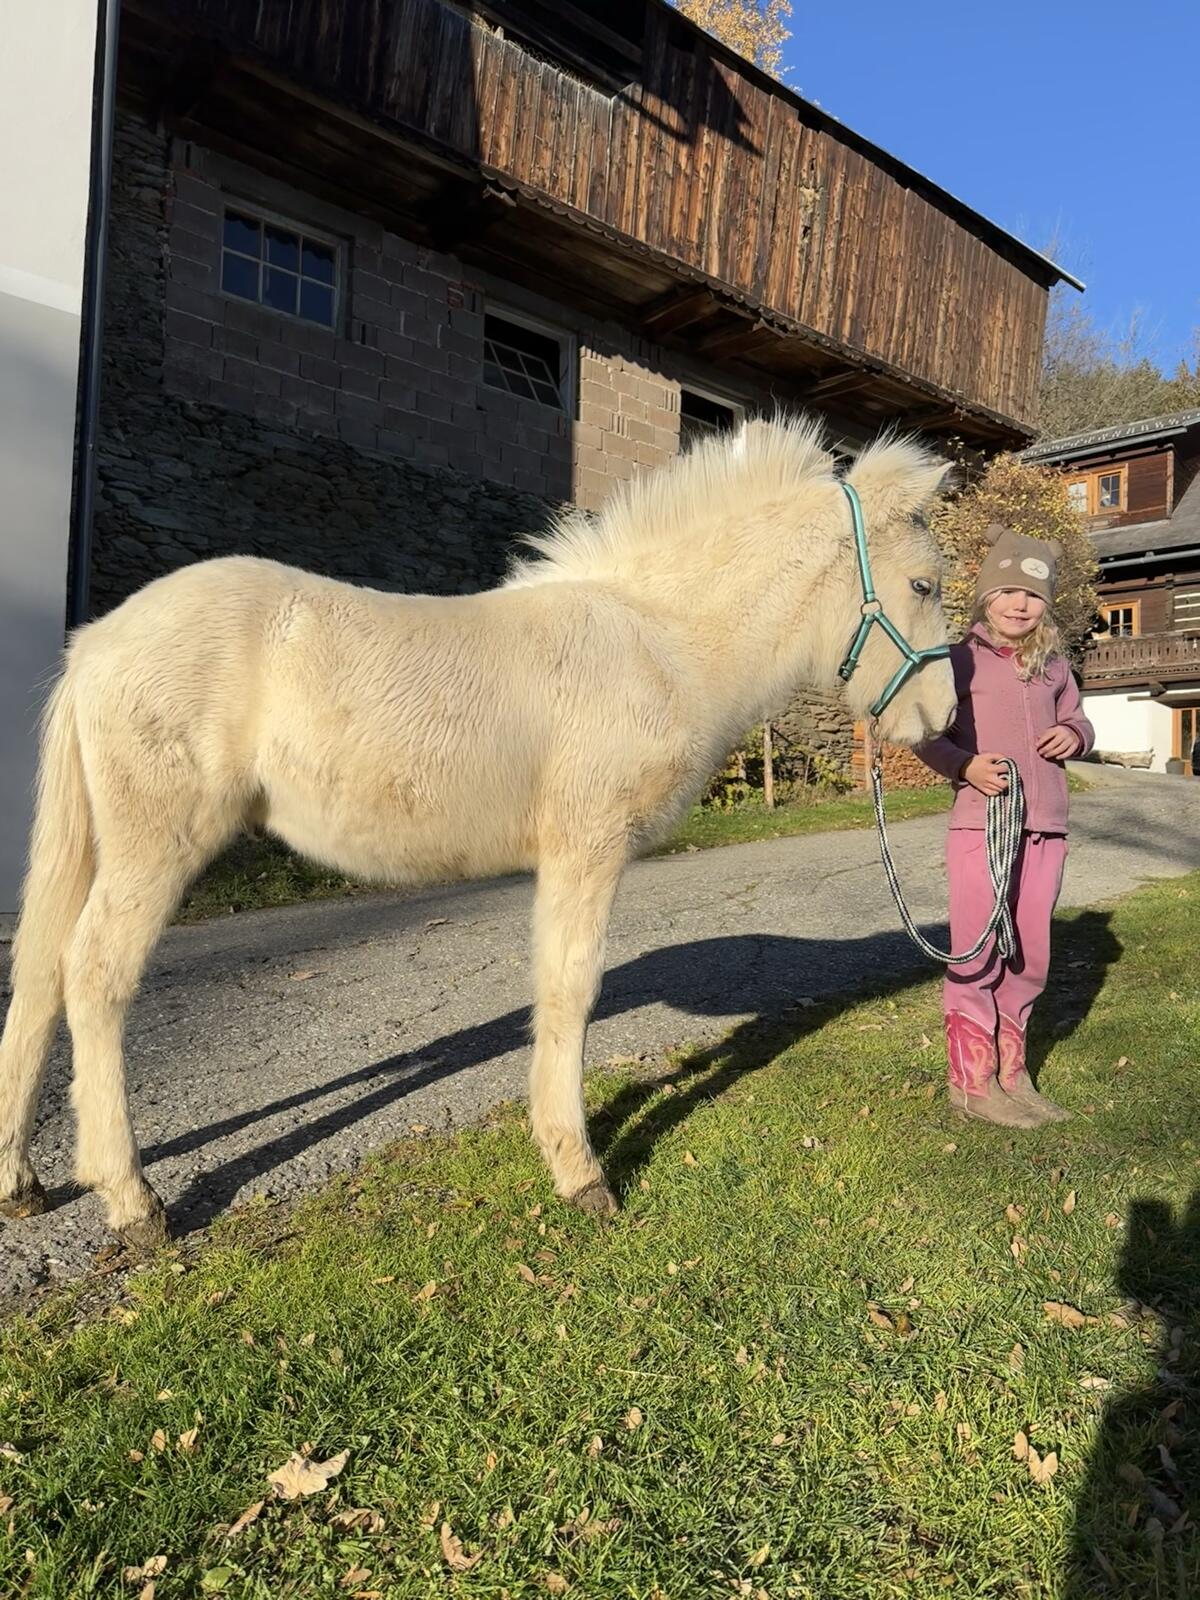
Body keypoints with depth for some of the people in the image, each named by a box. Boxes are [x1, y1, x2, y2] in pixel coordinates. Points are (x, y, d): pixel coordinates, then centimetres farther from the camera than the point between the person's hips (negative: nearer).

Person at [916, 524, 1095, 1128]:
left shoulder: (1054, 666, 11)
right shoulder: (961, 660, -3)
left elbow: (1076, 719, 22)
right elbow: (926, 734, -4)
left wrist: (1076, 734, -2)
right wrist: (966, 765, -21)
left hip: (1045, 829, 5)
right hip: (980, 825, -5)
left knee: (1029, 958, 12)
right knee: (977, 956, 1)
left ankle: (1010, 1074, 27)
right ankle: (971, 1081, 13)